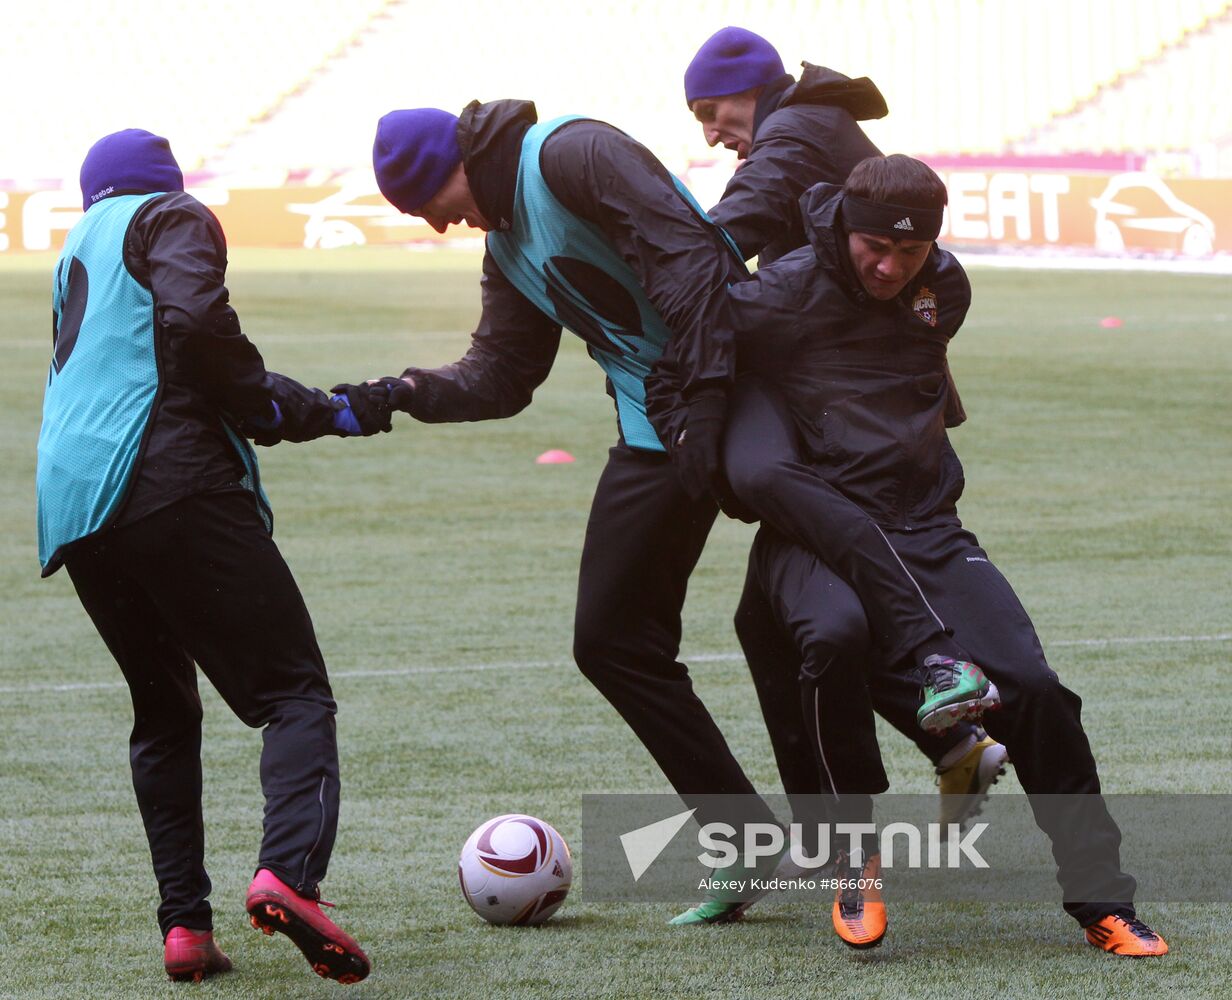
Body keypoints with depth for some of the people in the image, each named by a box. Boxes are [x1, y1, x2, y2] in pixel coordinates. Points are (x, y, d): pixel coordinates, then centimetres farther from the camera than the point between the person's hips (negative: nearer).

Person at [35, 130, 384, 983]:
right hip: (174, 487, -7)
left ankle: (185, 927, 7)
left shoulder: (79, 251, 31)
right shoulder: (173, 218, 7)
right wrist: (269, 404, 3)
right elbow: (195, 321, -14)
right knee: (295, 690, -7)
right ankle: (288, 873, -31)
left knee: (163, 714, 18)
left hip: (72, 515, 7)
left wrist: (331, 412, 34)